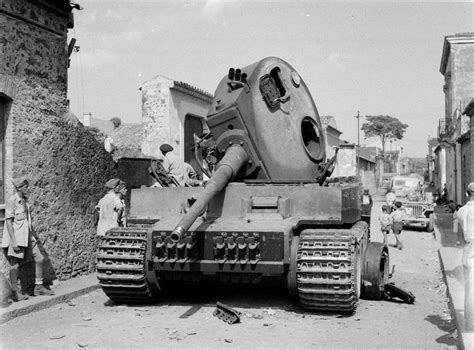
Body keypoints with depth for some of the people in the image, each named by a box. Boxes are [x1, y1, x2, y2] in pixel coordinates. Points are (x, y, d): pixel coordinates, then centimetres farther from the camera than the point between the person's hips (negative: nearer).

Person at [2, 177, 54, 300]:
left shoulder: (25, 201, 11)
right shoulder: (11, 201, -13)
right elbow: (8, 222, -16)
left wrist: (35, 235, 19)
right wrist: (13, 242, -20)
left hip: (28, 236, 9)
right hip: (16, 237, -8)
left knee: (40, 258, 7)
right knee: (15, 264, 0)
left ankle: (38, 287, 17)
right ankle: (15, 292, 10)